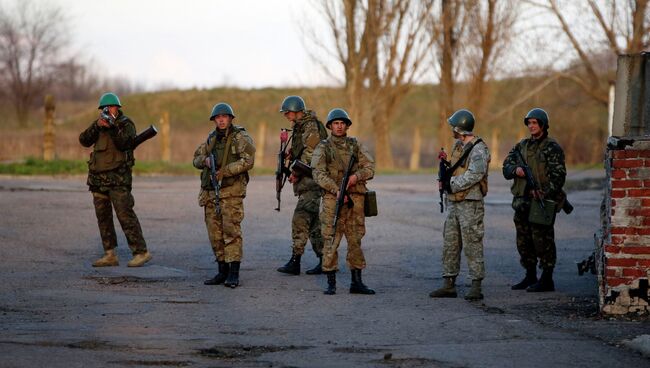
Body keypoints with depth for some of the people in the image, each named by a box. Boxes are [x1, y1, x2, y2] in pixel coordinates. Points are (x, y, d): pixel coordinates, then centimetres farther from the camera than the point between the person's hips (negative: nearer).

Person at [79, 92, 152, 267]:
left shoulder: (126, 124, -1)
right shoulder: (98, 124, 14)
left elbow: (125, 144, -17)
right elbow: (84, 140, -1)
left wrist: (113, 127, -26)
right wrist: (96, 126, -15)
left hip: (118, 177, -6)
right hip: (98, 178, 6)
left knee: (125, 214, -13)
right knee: (103, 217, 6)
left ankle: (141, 252, -11)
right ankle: (110, 255, 10)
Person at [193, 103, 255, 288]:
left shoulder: (240, 137, -4)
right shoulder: (211, 138, 17)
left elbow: (248, 161, -16)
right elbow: (196, 159, 21)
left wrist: (224, 171, -20)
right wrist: (205, 160, -3)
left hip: (231, 191, -7)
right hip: (210, 192, 7)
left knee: (231, 230, -13)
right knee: (215, 234, 7)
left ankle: (234, 274, -14)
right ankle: (222, 271, 15)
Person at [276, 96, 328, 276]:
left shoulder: (311, 126, -11)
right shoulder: (300, 127, 19)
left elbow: (309, 152, -19)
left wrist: (296, 172, -19)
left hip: (313, 181, -10)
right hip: (307, 182, 10)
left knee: (300, 219, -14)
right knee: (314, 221, 10)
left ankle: (295, 261, -16)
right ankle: (325, 261, 12)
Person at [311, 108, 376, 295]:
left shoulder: (356, 145, 12)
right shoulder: (323, 148, 3)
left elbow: (370, 168, 6)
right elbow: (319, 174, -8)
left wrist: (357, 176, -16)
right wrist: (336, 191, -20)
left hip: (355, 200, 3)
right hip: (332, 199, -3)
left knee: (355, 241, 6)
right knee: (331, 241, -5)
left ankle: (357, 282, 12)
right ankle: (331, 283, -1)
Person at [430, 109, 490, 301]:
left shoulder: (478, 149, -14)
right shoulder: (458, 145, 15)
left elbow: (475, 175, -24)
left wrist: (451, 184, -17)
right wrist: (446, 173, 2)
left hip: (470, 204, -9)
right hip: (453, 203, 9)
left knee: (472, 245, -7)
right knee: (450, 245, 9)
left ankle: (476, 287, -5)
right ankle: (449, 285, 15)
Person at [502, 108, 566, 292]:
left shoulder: (552, 148, -5)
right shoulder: (521, 146, 15)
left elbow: (558, 175, -11)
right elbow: (506, 166, 10)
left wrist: (545, 194, -22)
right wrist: (515, 170, -13)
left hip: (542, 203, -7)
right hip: (522, 202, 7)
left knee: (542, 241, -6)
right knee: (524, 242, 12)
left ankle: (547, 280, -1)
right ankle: (530, 277, 23)